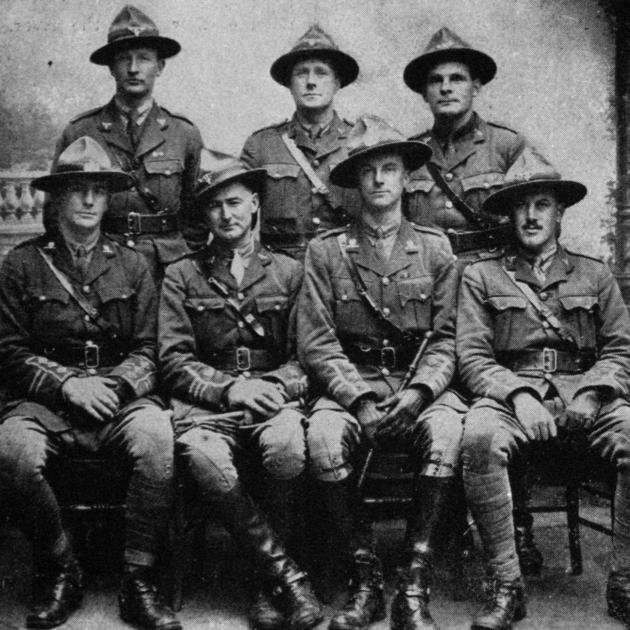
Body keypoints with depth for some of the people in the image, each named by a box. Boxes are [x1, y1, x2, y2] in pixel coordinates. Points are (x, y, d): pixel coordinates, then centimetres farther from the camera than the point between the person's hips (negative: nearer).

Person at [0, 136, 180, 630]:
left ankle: (140, 581, -17)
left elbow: (147, 352, 8)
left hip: (122, 398, 1)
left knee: (155, 435, -33)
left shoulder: (131, 265, 13)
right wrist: (66, 384, -11)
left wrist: (114, 385, -12)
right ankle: (59, 572, -6)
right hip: (44, 401, 0)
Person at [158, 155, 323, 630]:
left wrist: (278, 385, -12)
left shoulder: (288, 272, 16)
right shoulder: (182, 276, 15)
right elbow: (174, 360, 5)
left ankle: (272, 580, -14)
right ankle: (286, 574, -20)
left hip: (274, 396, 0)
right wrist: (229, 388, -11)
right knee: (205, 458, -35)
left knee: (286, 447, -36)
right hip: (207, 403, 0)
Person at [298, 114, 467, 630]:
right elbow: (316, 343, 0)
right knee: (324, 436, -32)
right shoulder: (326, 251, 7)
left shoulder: (435, 249, 11)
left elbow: (447, 337, 5)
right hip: (350, 384, 0)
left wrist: (419, 390, -13)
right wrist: (359, 398, -15)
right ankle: (366, 577, -16)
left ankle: (416, 584, -22)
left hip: (421, 384, 1)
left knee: (448, 431, -32)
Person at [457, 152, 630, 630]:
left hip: (585, 394, 2)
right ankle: (506, 587, -24)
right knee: (479, 438, -36)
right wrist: (519, 395, -14)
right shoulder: (481, 276, 14)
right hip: (510, 392, -1)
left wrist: (591, 395, -10)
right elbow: (473, 357, 4)